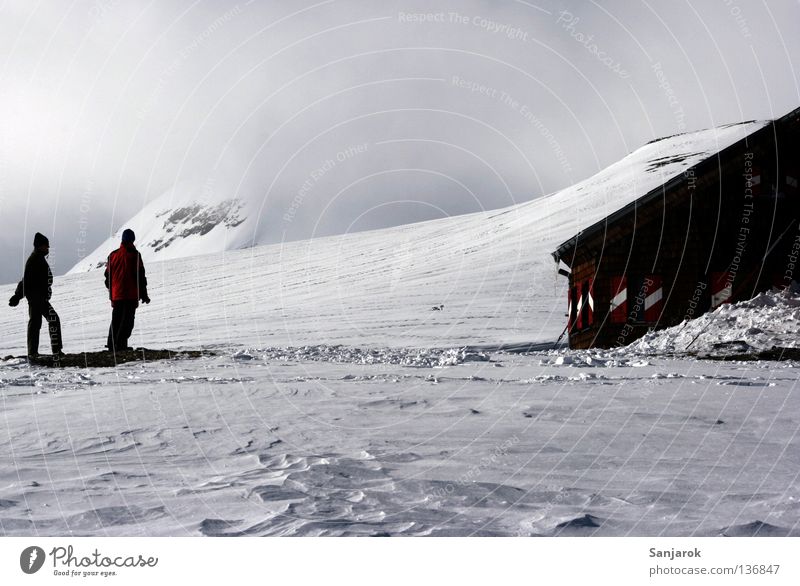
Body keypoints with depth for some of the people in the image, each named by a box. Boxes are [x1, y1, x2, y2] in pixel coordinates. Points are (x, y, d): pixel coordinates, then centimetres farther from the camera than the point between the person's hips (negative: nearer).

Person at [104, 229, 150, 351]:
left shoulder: (113, 255, 9)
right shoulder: (134, 254, -7)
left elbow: (108, 276, 14)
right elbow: (140, 276, -8)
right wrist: (144, 295, -2)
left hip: (116, 295, 5)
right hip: (131, 294, -5)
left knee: (116, 320, 15)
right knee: (127, 319, -2)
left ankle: (112, 344, 17)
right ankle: (121, 345, -8)